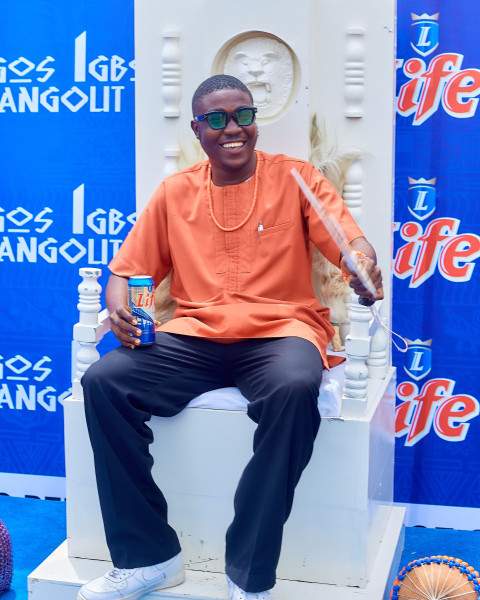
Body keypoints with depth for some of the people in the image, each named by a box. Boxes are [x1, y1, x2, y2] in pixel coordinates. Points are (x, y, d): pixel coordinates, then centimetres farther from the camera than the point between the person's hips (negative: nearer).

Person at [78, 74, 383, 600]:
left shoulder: (296, 178, 7)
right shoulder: (174, 193, 14)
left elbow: (354, 245, -1)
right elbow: (127, 269, 15)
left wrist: (364, 267, -26)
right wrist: (119, 308, -9)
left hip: (279, 331, -3)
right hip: (193, 337, 3)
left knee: (296, 387, -37)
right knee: (103, 380, -22)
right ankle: (148, 557, -10)